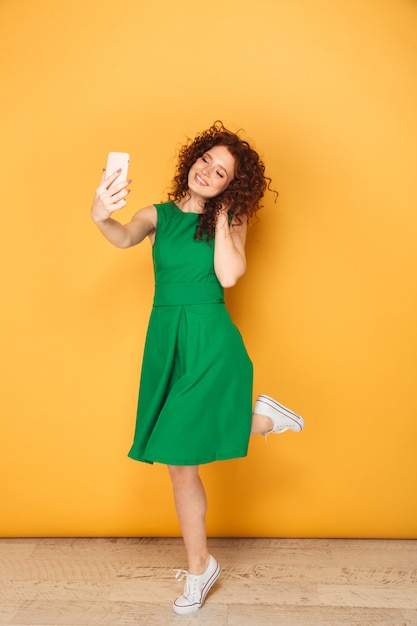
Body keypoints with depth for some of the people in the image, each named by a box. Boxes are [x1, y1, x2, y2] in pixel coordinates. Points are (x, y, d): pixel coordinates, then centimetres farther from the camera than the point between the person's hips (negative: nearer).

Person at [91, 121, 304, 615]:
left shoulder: (230, 222, 1)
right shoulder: (158, 215, 4)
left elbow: (228, 276, -15)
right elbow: (125, 239, -17)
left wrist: (221, 217, -9)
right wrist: (101, 217, -39)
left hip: (211, 339, -3)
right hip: (165, 339, 3)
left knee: (180, 446, -13)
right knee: (179, 460, 9)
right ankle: (200, 566, 27)